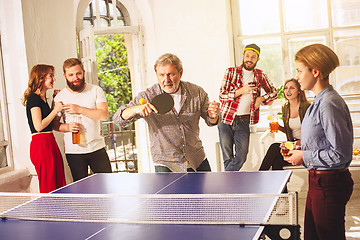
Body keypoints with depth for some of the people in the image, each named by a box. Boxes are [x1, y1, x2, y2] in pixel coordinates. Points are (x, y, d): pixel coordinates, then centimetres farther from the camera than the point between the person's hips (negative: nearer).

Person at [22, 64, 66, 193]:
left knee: (59, 185, 7)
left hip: (50, 143, 9)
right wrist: (55, 110, -10)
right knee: (48, 188, -6)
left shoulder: (43, 98, 18)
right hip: (41, 145, -9)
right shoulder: (34, 98, -10)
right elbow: (39, 126, -18)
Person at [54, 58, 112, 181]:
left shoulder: (96, 90, 2)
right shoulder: (59, 97, 2)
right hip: (73, 151, 0)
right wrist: (67, 127, -14)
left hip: (97, 147, 0)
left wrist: (79, 109, -16)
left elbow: (104, 115, -10)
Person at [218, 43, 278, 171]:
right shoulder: (231, 72, 2)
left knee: (241, 157, -8)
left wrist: (261, 98, 1)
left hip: (244, 122, 2)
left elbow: (274, 92, 20)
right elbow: (222, 95, -4)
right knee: (228, 158, 0)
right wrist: (241, 90, -16)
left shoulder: (260, 75, 10)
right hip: (226, 119, -1)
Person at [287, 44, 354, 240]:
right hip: (317, 180, 10)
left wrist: (304, 156, -14)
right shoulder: (319, 102, 10)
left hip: (330, 185, -10)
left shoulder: (329, 104, -21)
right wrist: (300, 149, 9)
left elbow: (340, 154, -22)